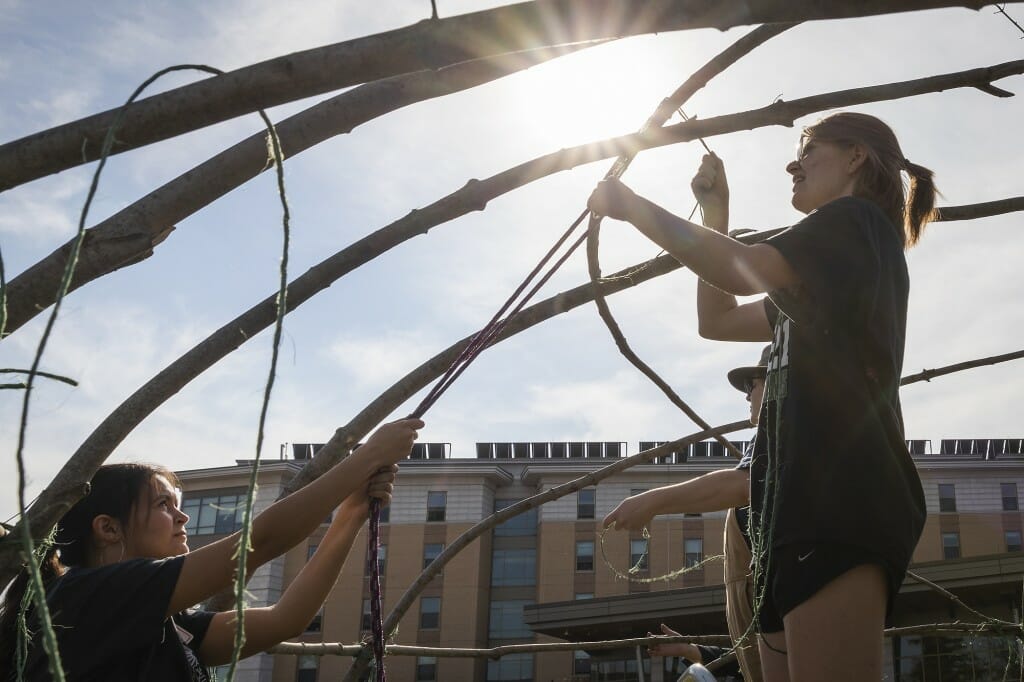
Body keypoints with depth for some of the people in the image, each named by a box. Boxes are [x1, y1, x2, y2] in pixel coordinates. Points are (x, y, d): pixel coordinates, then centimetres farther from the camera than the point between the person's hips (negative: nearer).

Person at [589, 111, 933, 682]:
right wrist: (716, 211, 29)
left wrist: (630, 205, -4)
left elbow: (741, 270, -14)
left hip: (838, 495, -10)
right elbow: (717, 320, 35)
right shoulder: (832, 277, 32)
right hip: (814, 500, 10)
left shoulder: (855, 220, 2)